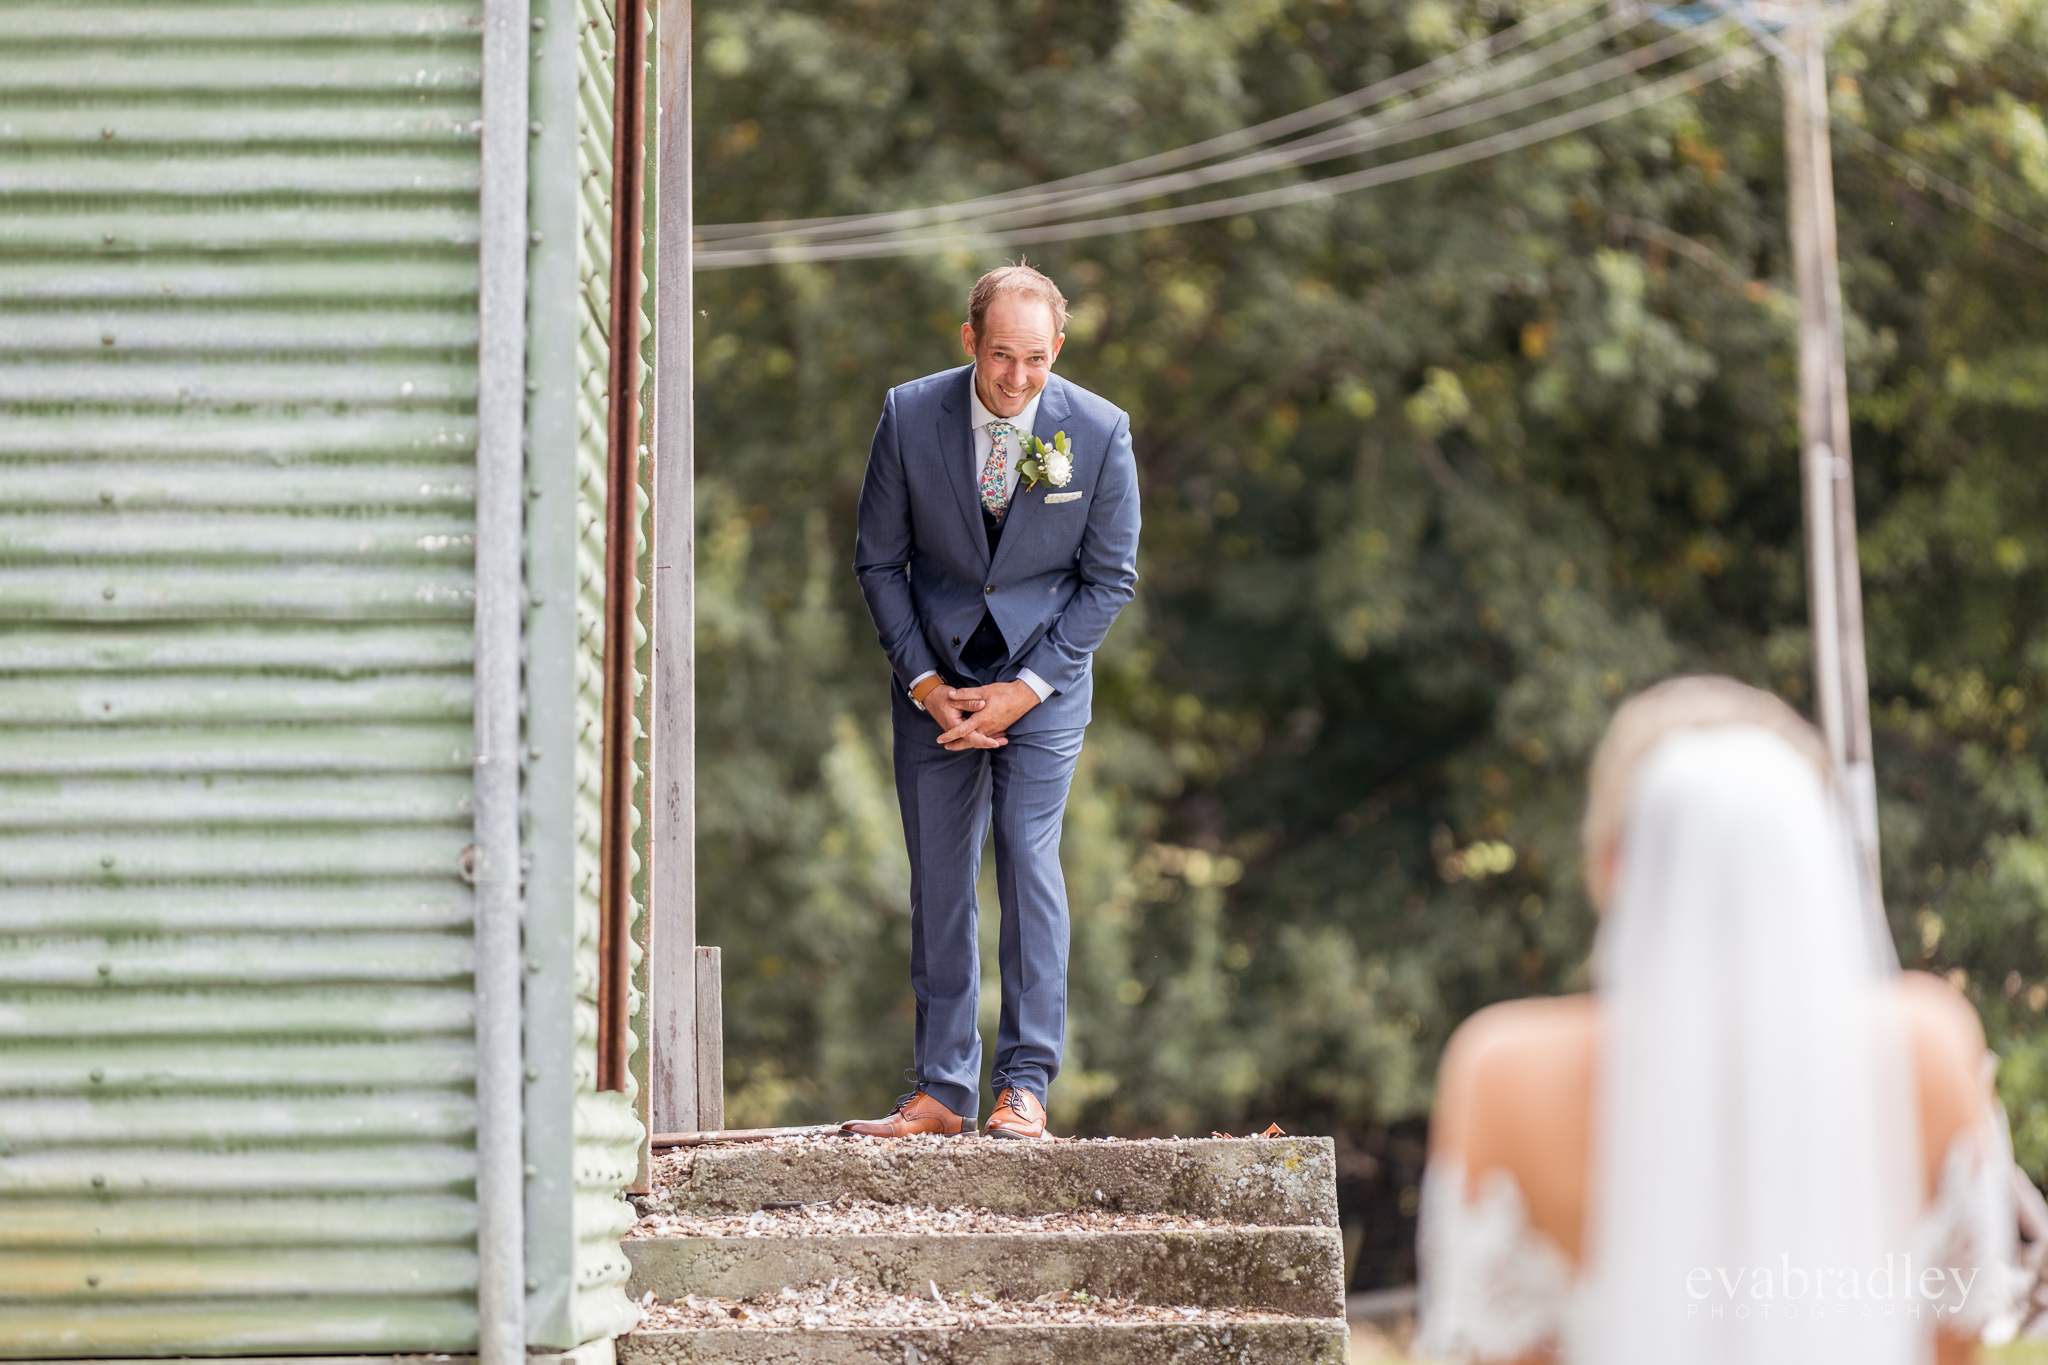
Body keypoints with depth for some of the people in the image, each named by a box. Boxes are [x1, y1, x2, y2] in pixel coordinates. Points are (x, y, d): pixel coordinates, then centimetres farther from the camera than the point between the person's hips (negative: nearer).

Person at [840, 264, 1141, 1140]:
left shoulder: (1100, 431, -11)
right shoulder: (910, 417, -8)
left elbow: (1109, 577, -3)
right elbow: (879, 561, 1)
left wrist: (1026, 690, -10)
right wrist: (924, 682, -7)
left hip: (1043, 678, -2)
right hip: (934, 677, 2)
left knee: (1028, 854, -13)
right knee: (937, 879, 1)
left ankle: (1026, 1084, -5)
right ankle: (942, 1091, 7)